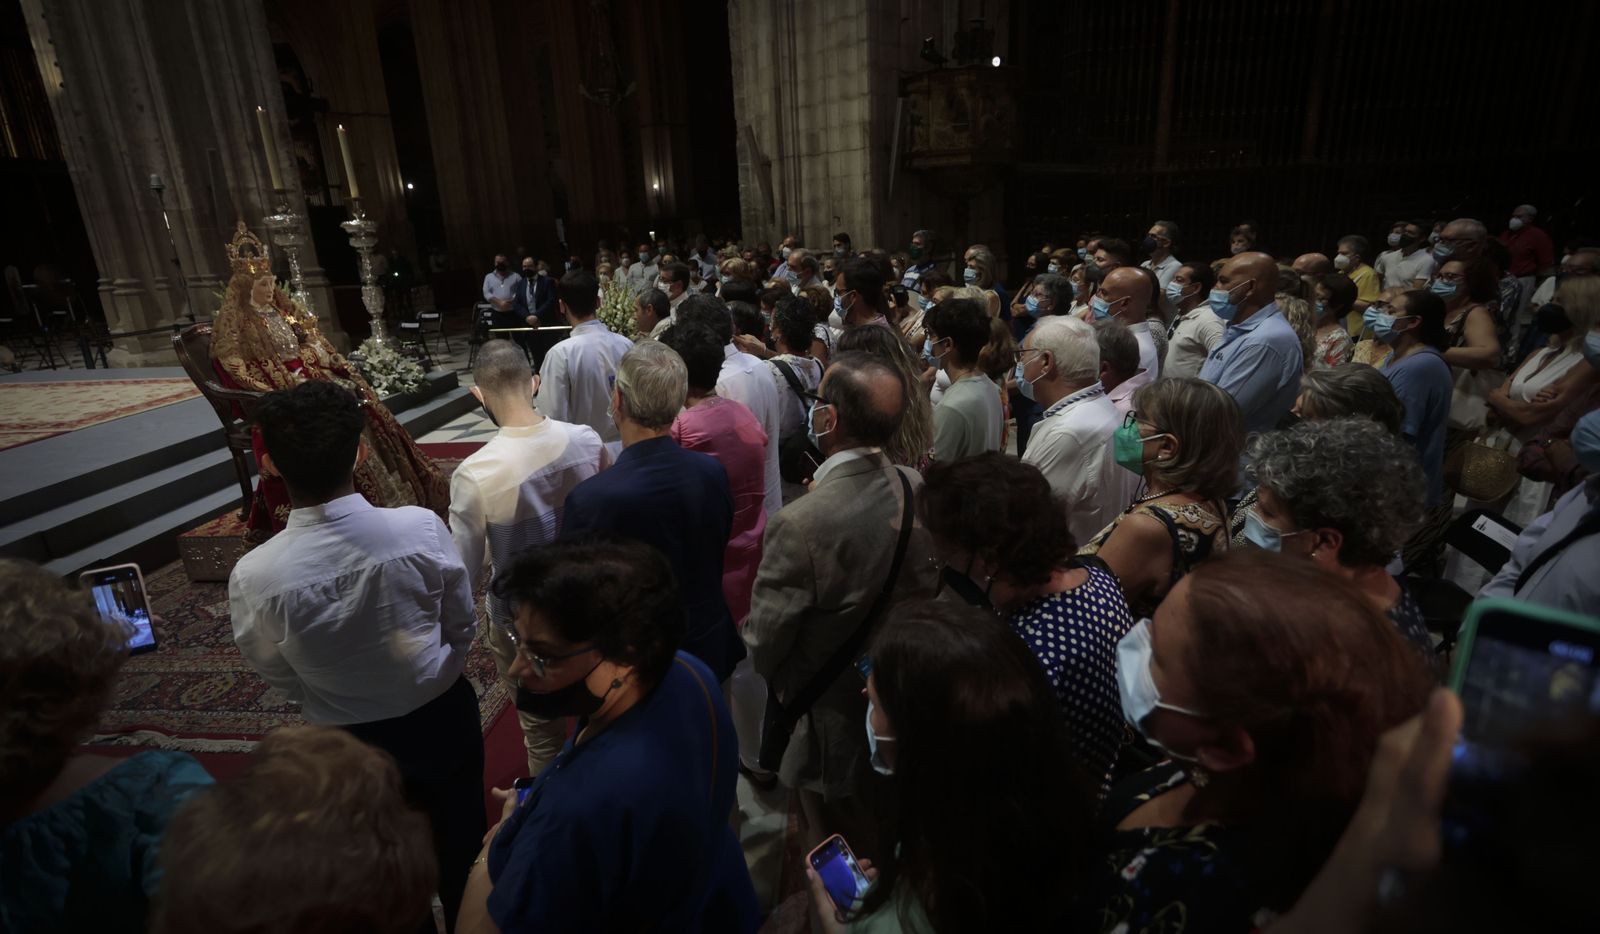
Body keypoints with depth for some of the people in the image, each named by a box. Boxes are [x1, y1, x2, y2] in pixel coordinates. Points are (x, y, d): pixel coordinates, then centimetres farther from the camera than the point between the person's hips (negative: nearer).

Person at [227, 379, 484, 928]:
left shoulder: (254, 576, -26)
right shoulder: (423, 528, -26)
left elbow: (280, 680, -6)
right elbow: (464, 626, -9)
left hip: (351, 745, -1)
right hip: (443, 718, 1)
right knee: (461, 850, 27)